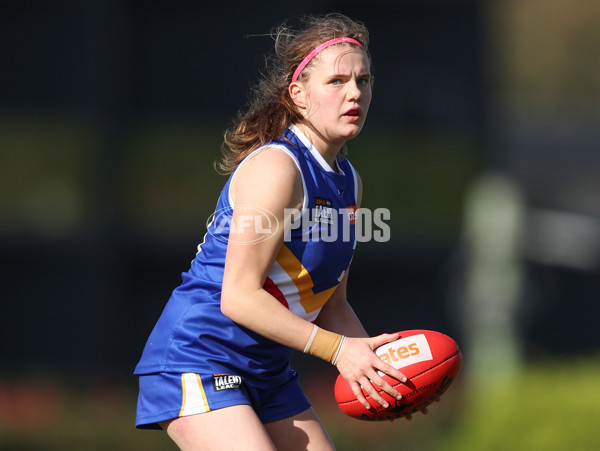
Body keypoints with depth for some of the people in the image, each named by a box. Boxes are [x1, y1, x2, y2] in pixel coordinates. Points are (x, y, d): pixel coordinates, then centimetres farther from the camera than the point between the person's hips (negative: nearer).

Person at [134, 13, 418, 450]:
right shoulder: (275, 168, -18)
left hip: (266, 373, 9)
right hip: (197, 359, -9)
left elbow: (331, 305, 14)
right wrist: (337, 349, -22)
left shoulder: (348, 182, 10)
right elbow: (239, 297, -23)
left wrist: (372, 361, -5)